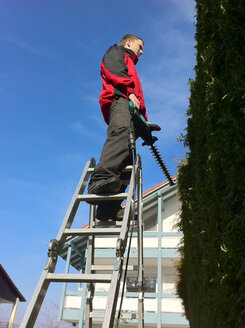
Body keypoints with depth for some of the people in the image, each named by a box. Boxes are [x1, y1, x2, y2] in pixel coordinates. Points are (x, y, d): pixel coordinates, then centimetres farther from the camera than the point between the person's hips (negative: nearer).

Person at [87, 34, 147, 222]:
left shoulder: (130, 66, 46)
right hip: (118, 99, -7)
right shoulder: (116, 51, 25)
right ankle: (101, 178, -56)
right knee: (122, 132, -37)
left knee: (127, 158, -11)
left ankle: (108, 208, -21)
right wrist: (130, 91, -13)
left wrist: (143, 121, 19)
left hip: (131, 108, 7)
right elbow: (114, 70, 0)